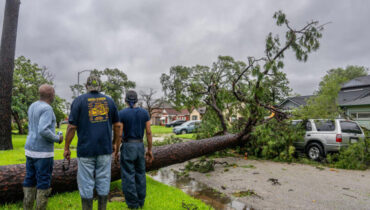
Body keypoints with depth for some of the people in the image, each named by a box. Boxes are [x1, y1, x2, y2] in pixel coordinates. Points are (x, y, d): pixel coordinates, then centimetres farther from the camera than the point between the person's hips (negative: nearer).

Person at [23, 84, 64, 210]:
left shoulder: (33, 107, 11)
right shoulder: (47, 109, -19)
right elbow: (43, 131, -29)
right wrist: (57, 139, -12)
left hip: (30, 149, 9)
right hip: (43, 152, -9)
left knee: (30, 181, 14)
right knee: (44, 183, 2)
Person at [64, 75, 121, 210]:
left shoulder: (79, 101, -2)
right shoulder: (109, 101, 6)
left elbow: (71, 127, -6)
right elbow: (117, 125, 6)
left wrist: (66, 148, 4)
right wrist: (115, 144, 16)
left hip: (86, 149, -2)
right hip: (105, 148, 2)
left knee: (86, 183, 8)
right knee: (103, 181, 11)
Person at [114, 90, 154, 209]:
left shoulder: (121, 114, -9)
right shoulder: (144, 113, 0)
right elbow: (149, 133, -2)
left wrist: (116, 152, -1)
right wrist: (150, 150, 5)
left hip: (127, 147, -4)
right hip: (140, 146, 4)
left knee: (128, 176, 5)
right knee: (140, 175, 15)